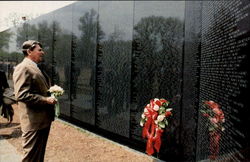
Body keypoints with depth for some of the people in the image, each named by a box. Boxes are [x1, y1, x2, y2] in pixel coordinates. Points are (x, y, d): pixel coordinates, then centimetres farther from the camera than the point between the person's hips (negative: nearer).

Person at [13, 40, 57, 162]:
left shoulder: (35, 68, 16)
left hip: (44, 118, 10)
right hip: (34, 121, -10)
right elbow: (21, 95, -24)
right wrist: (46, 100, -22)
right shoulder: (23, 68, -15)